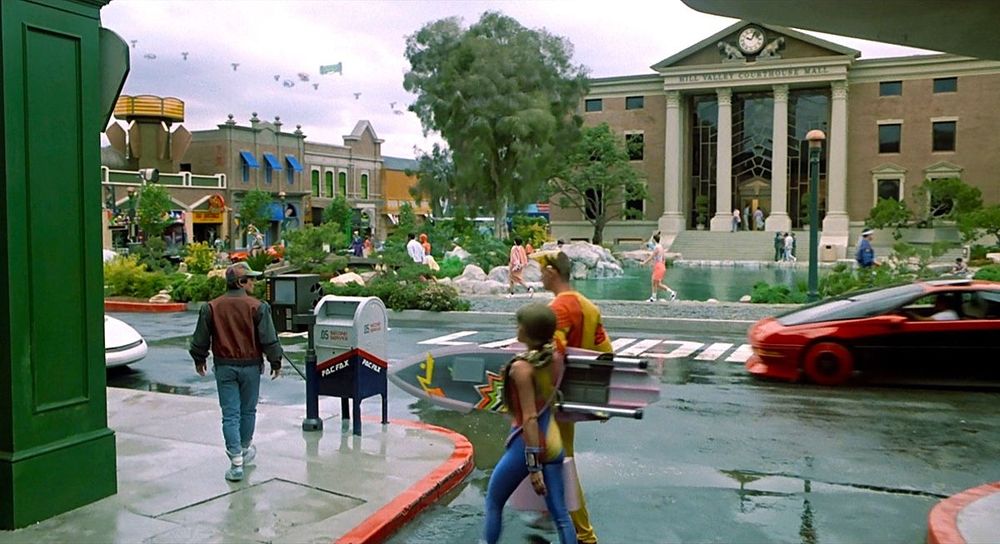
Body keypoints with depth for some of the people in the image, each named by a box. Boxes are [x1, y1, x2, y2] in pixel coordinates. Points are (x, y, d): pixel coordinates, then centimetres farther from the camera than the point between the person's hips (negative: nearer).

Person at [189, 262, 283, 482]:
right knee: (248, 411, 17)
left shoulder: (211, 307, -1)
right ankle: (245, 449, 35)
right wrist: (276, 362, 1)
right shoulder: (257, 307, -10)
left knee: (230, 415, 1)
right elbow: (269, 339, -10)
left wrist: (199, 360, 22)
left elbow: (200, 339, 6)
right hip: (250, 367, -1)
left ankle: (236, 462, -4)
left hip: (224, 367, 1)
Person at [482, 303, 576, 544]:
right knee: (560, 513, 10)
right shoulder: (556, 356, -1)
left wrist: (533, 466, -20)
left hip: (526, 444, -6)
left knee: (493, 503, 15)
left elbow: (530, 418, -21)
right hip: (553, 443, 6)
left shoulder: (521, 367, -19)